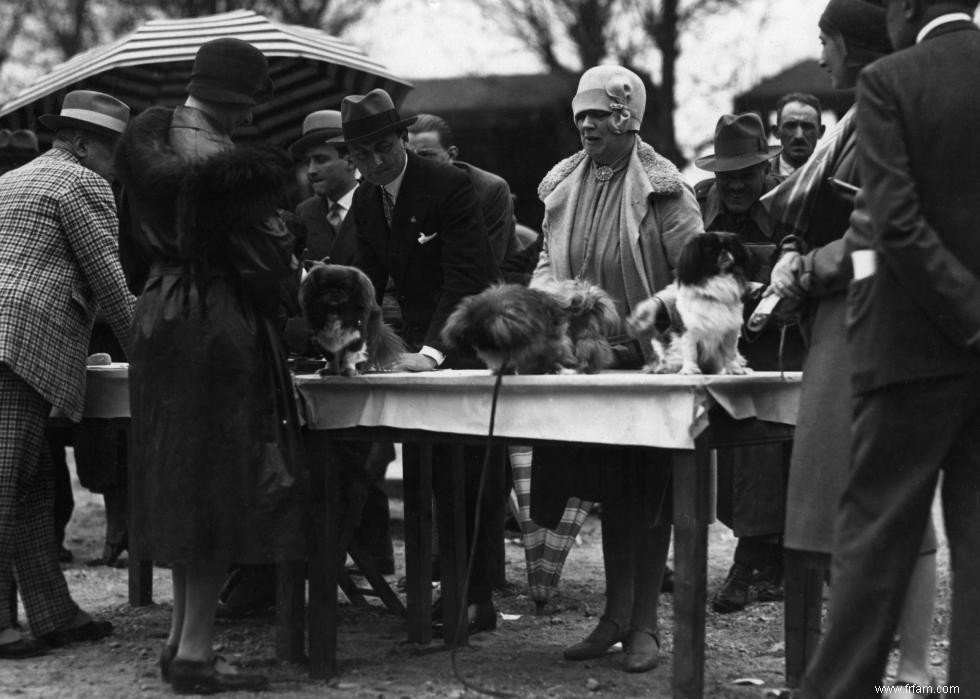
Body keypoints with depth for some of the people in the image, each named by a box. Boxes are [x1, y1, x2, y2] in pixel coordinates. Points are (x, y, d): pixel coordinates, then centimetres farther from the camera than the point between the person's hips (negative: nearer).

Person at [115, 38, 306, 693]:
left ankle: (181, 636, 23)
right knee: (221, 489, -1)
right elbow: (267, 263, -15)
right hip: (222, 328, -8)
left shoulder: (149, 140, 3)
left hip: (160, 321, 8)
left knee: (184, 485, 17)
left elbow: (137, 249, 10)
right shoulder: (238, 165, -20)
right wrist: (295, 279, 5)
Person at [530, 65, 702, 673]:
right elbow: (550, 258, 17)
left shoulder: (662, 187, -9)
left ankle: (645, 623, 6)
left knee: (648, 494, 0)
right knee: (610, 489, 12)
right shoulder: (565, 184, 8)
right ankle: (616, 615, 21)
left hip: (649, 360, -5)